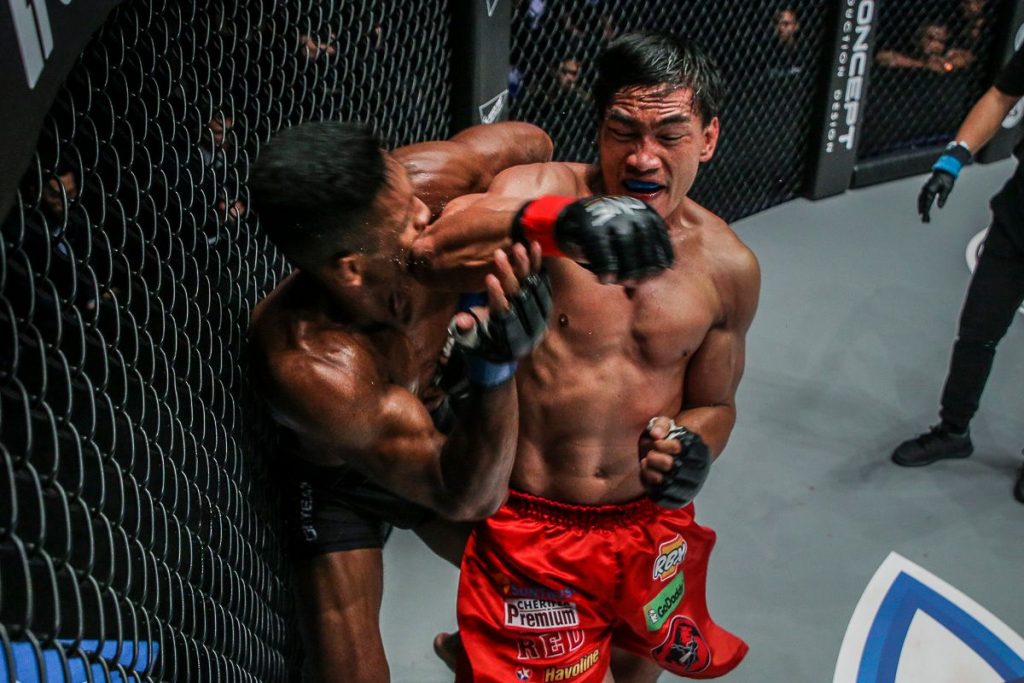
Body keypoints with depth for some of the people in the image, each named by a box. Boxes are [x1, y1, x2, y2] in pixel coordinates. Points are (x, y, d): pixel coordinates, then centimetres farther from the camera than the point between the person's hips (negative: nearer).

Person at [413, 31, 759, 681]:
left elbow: (715, 403, 8)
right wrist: (544, 220, -51)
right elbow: (428, 249, -36)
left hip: (651, 525, 5)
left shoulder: (728, 267, -5)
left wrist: (693, 446, -12)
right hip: (530, 524, -4)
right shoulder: (541, 189, -16)